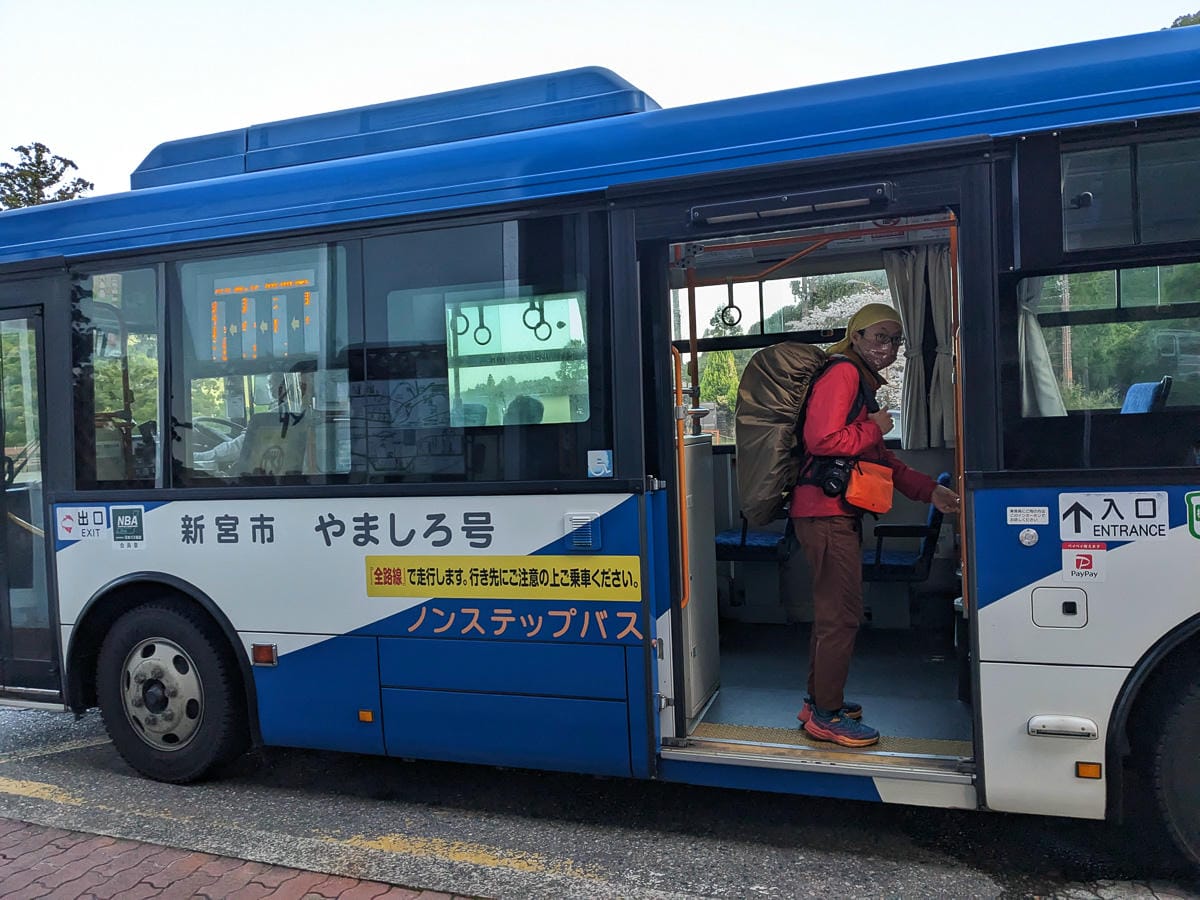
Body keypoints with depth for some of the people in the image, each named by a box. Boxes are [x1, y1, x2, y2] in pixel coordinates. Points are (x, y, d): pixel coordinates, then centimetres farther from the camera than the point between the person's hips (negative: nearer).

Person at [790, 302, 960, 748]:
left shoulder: (864, 382, 22)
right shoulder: (843, 374, -11)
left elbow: (880, 458, 24)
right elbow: (821, 439, -24)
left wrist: (929, 490, 17)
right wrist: (874, 428, -11)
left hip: (838, 513, 11)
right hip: (826, 512, -11)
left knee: (833, 610, 18)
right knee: (842, 613, -6)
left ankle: (820, 700, 30)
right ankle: (826, 716, 5)